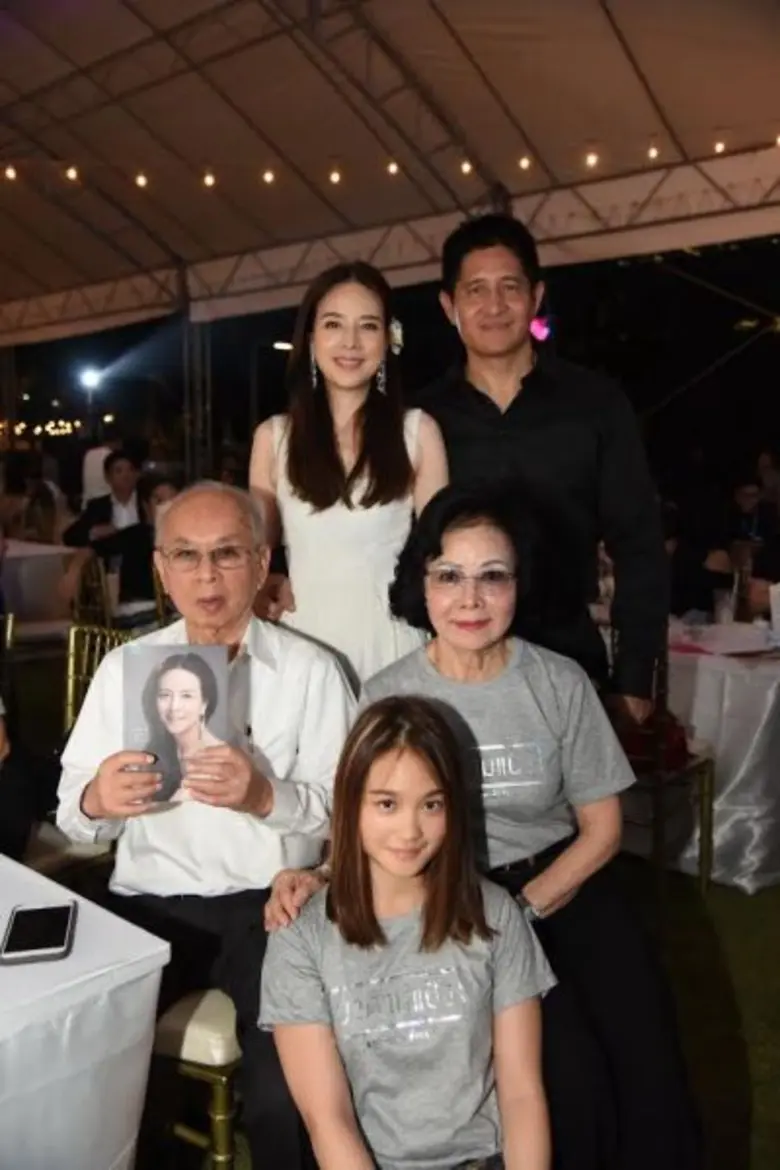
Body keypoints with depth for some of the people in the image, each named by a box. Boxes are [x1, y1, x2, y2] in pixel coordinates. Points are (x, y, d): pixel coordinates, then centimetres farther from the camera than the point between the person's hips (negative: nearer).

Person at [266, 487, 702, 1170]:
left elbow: (602, 827, 2)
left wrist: (520, 910, -10)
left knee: (649, 1075, -17)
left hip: (566, 888, 2)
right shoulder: (387, 697, -6)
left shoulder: (561, 684, -3)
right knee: (574, 1077, -19)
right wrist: (318, 877, -19)